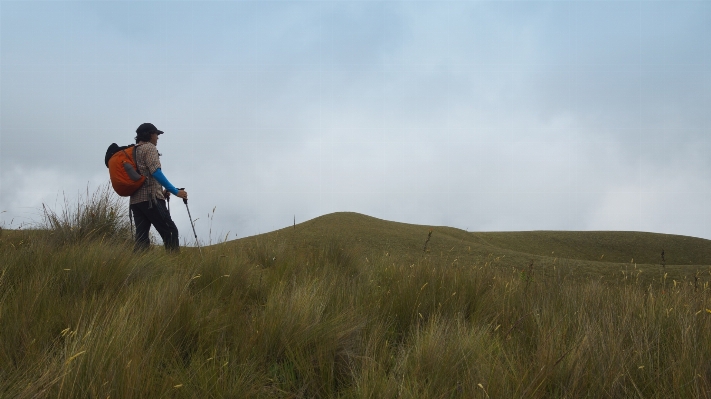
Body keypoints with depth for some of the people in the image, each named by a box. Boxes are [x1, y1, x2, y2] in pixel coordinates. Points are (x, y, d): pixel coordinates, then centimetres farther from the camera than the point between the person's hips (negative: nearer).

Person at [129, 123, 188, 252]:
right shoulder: (149, 148, -1)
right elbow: (156, 172, -14)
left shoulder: (133, 151, 25)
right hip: (151, 198, -9)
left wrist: (161, 191, 21)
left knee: (141, 237, 3)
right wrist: (176, 191, -16)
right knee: (170, 231, -11)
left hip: (135, 200, 9)